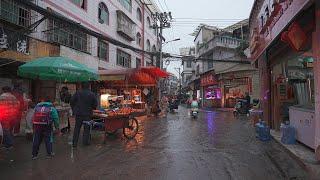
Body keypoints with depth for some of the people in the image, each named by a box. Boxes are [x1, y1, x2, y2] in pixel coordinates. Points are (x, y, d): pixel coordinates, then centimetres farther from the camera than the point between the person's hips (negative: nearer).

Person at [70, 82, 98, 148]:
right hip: (88, 114, -1)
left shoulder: (78, 93, -2)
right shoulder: (92, 94, -5)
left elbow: (71, 101, 0)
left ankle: (74, 143, 11)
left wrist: (74, 109, 11)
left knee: (77, 128, 9)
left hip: (79, 113, 1)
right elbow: (96, 103, -3)